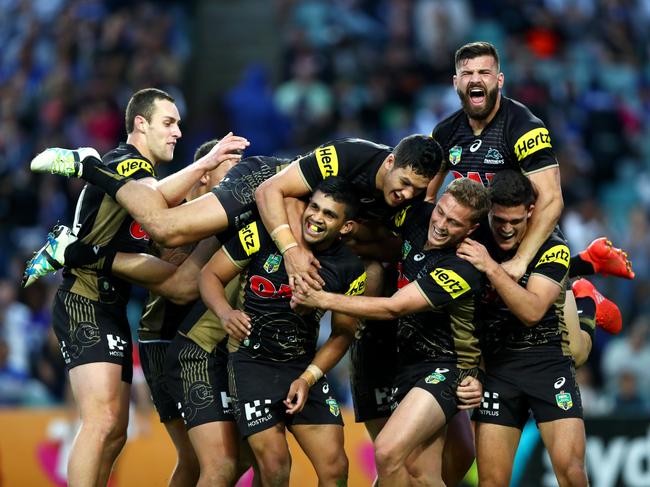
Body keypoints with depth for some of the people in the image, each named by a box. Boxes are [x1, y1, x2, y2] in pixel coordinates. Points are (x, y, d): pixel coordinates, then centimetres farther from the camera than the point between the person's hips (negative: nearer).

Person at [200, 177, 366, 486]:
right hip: (252, 363, -3)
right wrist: (226, 314, -25)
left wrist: (308, 378, -5)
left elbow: (342, 333, 8)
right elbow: (210, 276, -4)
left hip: (305, 368, 3)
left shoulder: (349, 270, -3)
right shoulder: (263, 235, -12)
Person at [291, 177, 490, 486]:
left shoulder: (463, 269, -23)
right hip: (411, 357, 8)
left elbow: (393, 308, -24)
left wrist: (322, 299, -21)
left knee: (388, 452, -26)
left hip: (447, 367, -8)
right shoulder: (420, 216, -4)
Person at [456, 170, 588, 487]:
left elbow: (532, 311, -18)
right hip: (496, 365, 2)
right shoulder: (474, 245, 3)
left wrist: (491, 268, -25)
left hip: (547, 362, -2)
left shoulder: (553, 249, -5)